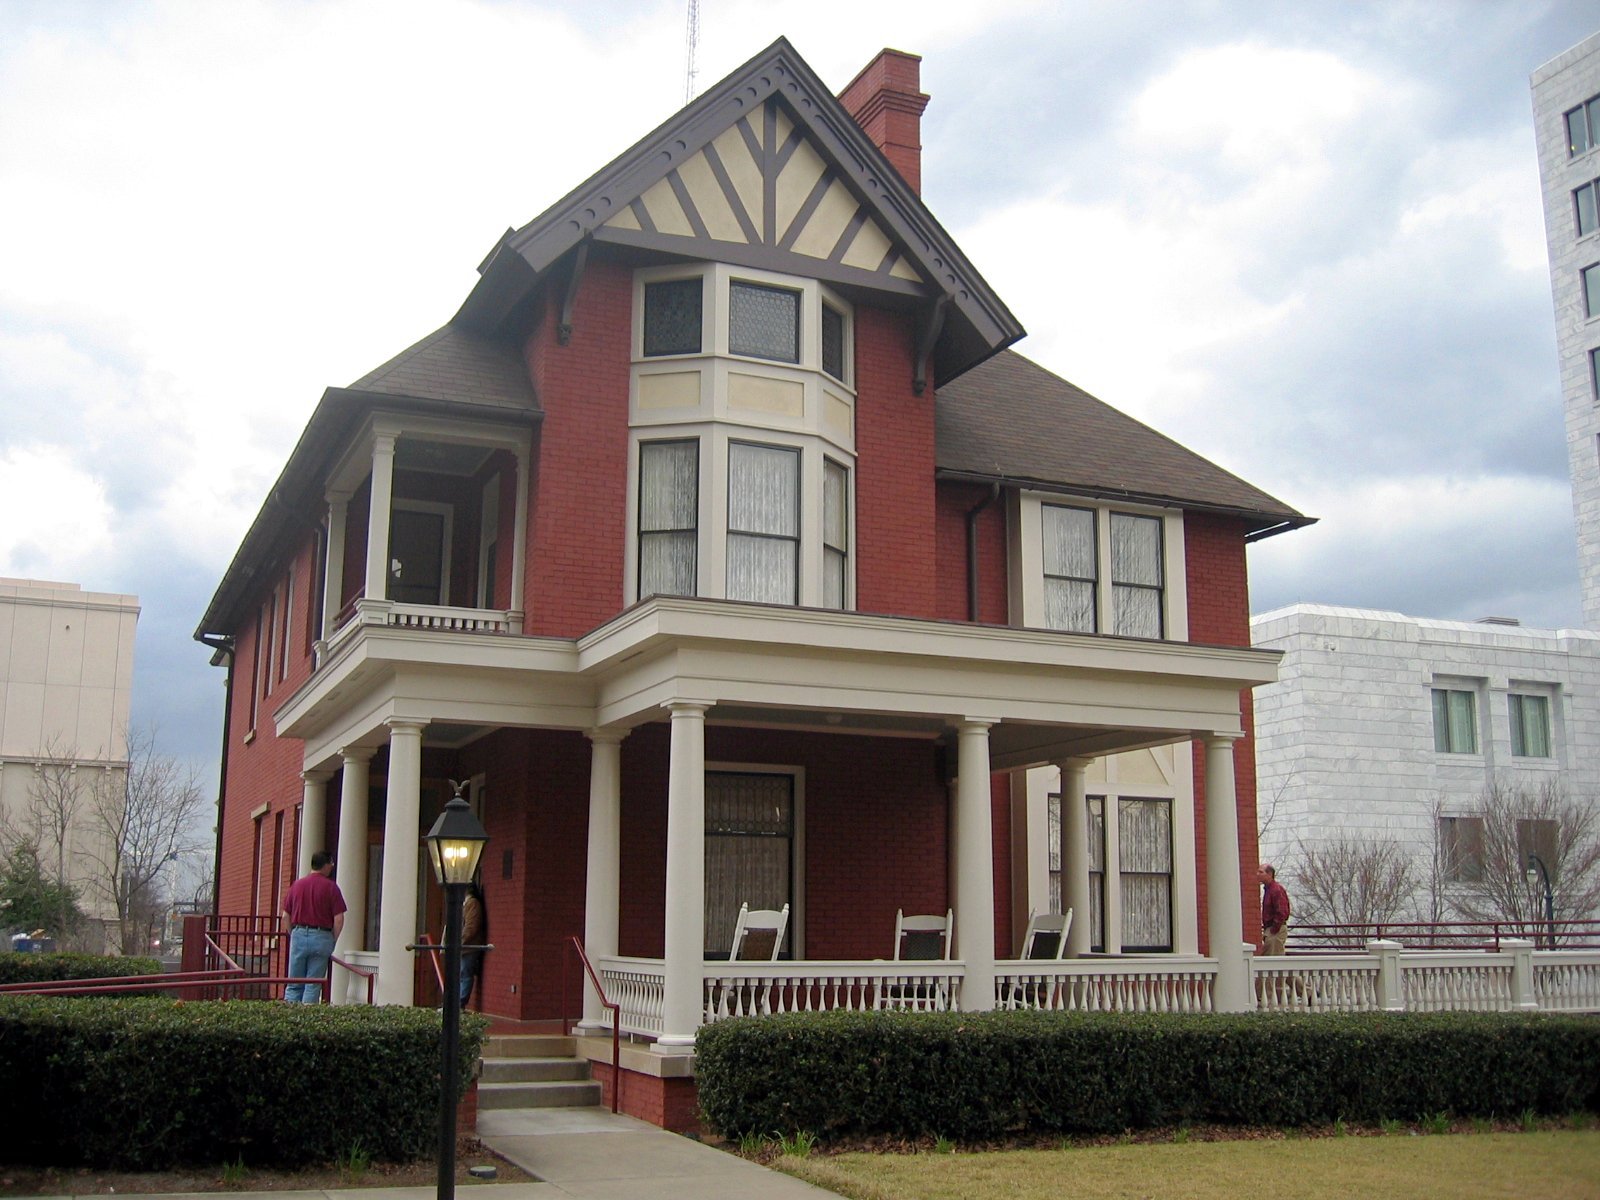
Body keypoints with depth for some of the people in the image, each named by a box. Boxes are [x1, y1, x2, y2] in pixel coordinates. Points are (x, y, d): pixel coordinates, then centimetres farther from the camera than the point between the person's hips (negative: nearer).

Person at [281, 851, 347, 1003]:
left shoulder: (296, 884, 7)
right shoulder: (330, 887, -5)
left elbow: (286, 916, 8)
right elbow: (339, 919, -9)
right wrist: (332, 941, 4)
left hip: (298, 935, 3)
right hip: (321, 937, -3)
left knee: (294, 985, 8)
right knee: (313, 985, 2)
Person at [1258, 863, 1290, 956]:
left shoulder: (1277, 890, -16)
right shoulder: (1267, 889, 16)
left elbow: (1281, 913, -23)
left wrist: (1273, 930, -20)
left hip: (1276, 931, -10)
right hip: (1269, 929, 10)